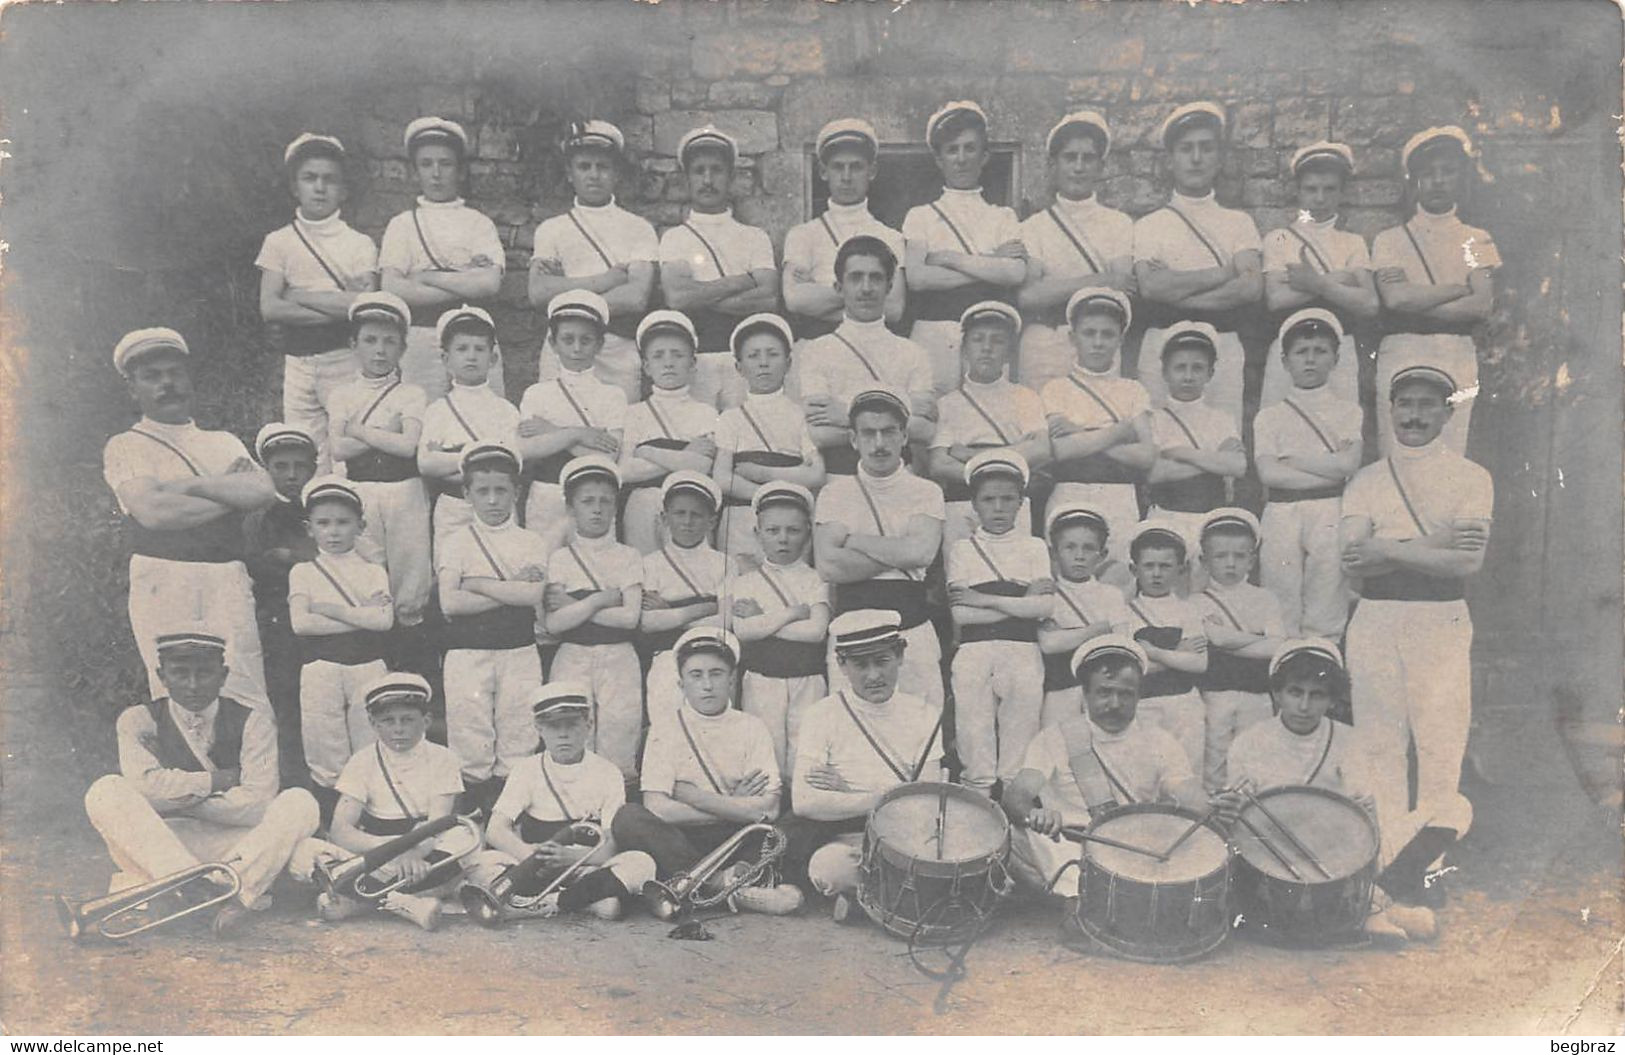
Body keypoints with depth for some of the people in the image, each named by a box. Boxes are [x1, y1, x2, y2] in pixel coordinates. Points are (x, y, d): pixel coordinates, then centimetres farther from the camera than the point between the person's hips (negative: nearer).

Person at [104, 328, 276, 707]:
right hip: (162, 579, -2)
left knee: (247, 699, -7)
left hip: (228, 579, 3)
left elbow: (264, 491, 1)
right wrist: (233, 494, -1)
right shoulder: (125, 446, 9)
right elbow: (153, 512, -9)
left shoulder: (224, 443, 20)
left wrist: (188, 485, -4)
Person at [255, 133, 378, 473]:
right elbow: (269, 308, -5)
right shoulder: (279, 241, 7)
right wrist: (340, 308, -11)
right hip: (297, 362, 2)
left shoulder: (359, 244, 4)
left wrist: (298, 296, -8)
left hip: (345, 359, -2)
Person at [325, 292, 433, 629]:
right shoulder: (341, 395, 8)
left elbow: (408, 446, -13)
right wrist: (387, 432, -10)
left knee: (410, 588, 1)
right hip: (360, 493, 1)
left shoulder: (412, 395, 2)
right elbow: (339, 450, -6)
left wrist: (358, 431, -7)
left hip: (404, 492, -1)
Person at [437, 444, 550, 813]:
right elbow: (450, 603, -9)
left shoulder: (534, 543, 8)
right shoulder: (455, 543, 5)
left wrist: (478, 584, -8)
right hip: (467, 651, -1)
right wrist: (513, 592, -9)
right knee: (470, 742, -1)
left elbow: (534, 595, -9)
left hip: (520, 649, 1)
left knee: (519, 735, 0)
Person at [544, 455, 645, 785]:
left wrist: (574, 606, -10)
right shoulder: (560, 558, 4)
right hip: (573, 659, 0)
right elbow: (553, 624, -7)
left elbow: (630, 617, -9)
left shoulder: (629, 557, 5)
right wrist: (601, 600, -11)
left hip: (619, 659, 0)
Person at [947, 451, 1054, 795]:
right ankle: (979, 790, 0)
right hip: (974, 650, 0)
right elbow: (960, 614, -3)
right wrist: (1023, 600, -4)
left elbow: (1044, 607, -2)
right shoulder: (962, 550, 11)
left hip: (1022, 650, 0)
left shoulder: (1035, 548, 13)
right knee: (973, 720, -7)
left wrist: (984, 599, -5)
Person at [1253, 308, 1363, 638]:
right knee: (1280, 619, -3)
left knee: (1326, 620, -2)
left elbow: (1349, 464, -5)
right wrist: (1330, 468, -6)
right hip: (1282, 516, 0)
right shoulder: (1269, 416, 11)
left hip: (1332, 515, 0)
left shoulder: (1350, 411, 12)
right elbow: (1268, 473, -4)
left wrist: (1291, 458, -2)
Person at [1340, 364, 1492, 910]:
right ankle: (1385, 859, 9)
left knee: (1441, 738, -6)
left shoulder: (1471, 478, 7)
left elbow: (1468, 563, -8)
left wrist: (1385, 550, -9)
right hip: (1375, 621, 2)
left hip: (1441, 621, -1)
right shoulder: (1365, 481, 11)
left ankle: (1430, 861, 6)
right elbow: (1354, 568, -3)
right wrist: (1434, 543, -10)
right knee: (1378, 743, 1)